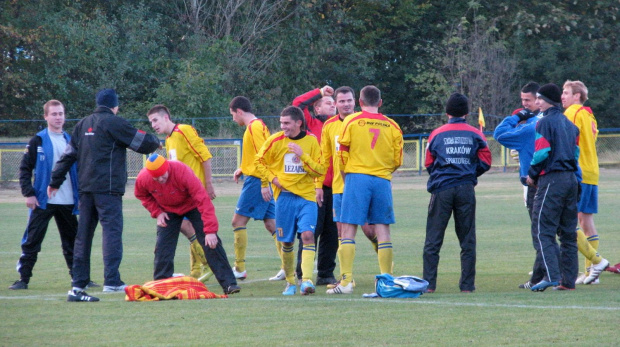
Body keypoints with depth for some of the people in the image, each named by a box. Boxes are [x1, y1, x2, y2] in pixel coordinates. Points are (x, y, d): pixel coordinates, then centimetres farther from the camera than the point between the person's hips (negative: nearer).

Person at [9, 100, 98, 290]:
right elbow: (24, 169, -1)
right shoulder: (38, 141, 0)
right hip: (42, 202, -4)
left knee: (72, 241, 8)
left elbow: (78, 170, 17)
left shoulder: (70, 141, 11)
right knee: (31, 241, -5)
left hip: (68, 202, 4)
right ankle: (23, 278, -2)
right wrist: (28, 194, -11)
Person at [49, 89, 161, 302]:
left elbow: (69, 154, 18)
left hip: (86, 188, 7)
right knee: (112, 231, -8)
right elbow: (143, 142, -3)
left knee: (83, 235, 8)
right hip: (108, 188, -7)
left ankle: (78, 285, 6)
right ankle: (112, 281, -17)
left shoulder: (83, 124, 16)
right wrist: (156, 142, 19)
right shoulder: (113, 122, -4)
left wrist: (55, 181, 23)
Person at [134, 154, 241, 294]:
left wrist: (210, 230, -39)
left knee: (211, 243, -12)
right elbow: (142, 195, 1)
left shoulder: (183, 171, -37)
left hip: (192, 206, -3)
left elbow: (203, 199, -36)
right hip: (169, 211, 3)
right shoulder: (143, 178, -25)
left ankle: (229, 284, -9)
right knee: (163, 248, -9)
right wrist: (156, 212, -13)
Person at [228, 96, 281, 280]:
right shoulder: (257, 125, 18)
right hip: (263, 182, 10)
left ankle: (239, 268, -4)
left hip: (256, 181, -10)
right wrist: (243, 169, 17)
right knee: (271, 224, 7)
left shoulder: (254, 127, -12)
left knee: (238, 221, -5)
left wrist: (264, 183, -23)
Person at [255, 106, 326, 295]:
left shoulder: (311, 141, 1)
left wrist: (303, 156, -14)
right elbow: (259, 161, 12)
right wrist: (272, 178, 0)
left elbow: (320, 170, 0)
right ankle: (290, 282, 20)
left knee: (308, 235, -18)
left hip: (307, 196, -1)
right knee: (287, 241, 5)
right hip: (284, 196, 1)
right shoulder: (275, 140, 0)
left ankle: (306, 279, -24)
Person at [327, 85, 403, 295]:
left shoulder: (351, 121, 1)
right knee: (383, 231, 5)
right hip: (383, 181, 2)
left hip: (357, 177, -2)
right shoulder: (392, 126, 7)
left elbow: (342, 154, 1)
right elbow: (398, 160, 10)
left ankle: (346, 281, -8)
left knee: (348, 230, -1)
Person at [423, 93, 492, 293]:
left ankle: (428, 284, -2)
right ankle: (467, 285, 4)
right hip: (466, 190, 1)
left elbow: (429, 164, 8)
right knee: (467, 240, 7)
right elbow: (485, 162, 3)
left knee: (433, 239, 2)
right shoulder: (475, 134, 5)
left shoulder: (437, 134, 5)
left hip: (441, 189, -1)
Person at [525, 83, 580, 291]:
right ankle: (569, 280, 8)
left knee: (543, 231, -9)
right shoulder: (570, 124, 17)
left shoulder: (546, 122, -8)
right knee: (568, 233, 10)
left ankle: (552, 276, -22)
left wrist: (532, 175, -1)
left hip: (551, 180, -8)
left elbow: (542, 152, -13)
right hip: (571, 179, 8)